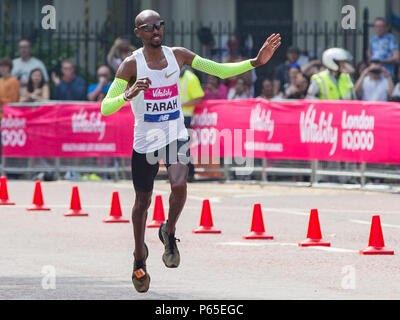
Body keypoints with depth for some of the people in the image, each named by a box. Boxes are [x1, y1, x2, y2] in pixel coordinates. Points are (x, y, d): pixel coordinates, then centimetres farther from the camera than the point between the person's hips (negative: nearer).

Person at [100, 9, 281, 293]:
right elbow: (105, 108, -15)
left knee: (179, 184, -25)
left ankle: (169, 233, 3)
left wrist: (256, 62, -6)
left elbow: (220, 70, 5)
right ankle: (140, 258, 32)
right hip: (146, 141, -1)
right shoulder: (131, 65, -11)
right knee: (143, 201, 8)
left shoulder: (178, 56, -1)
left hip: (176, 136, 1)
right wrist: (128, 94, -34)